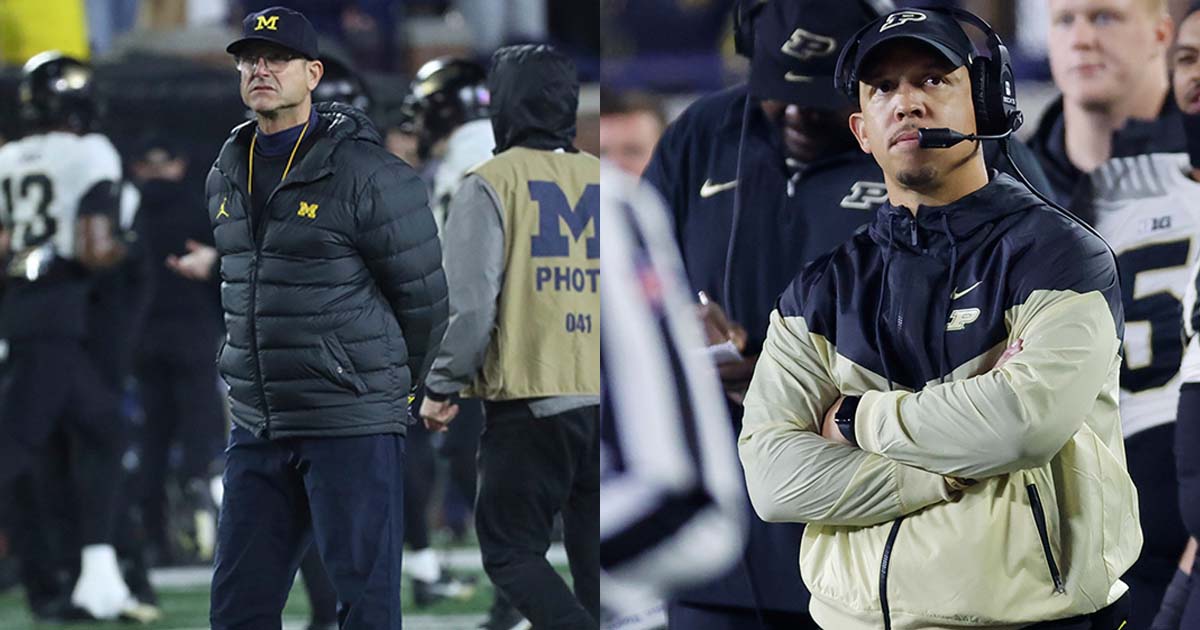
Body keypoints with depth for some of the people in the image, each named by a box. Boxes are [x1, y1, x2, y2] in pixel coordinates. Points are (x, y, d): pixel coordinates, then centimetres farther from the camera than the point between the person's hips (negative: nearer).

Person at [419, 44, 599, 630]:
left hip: (528, 401, -5)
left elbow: (472, 304, -11)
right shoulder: (602, 180, 8)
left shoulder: (491, 183, -6)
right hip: (606, 403, 5)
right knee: (593, 557, 11)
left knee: (511, 550, 4)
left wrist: (441, 389, 2)